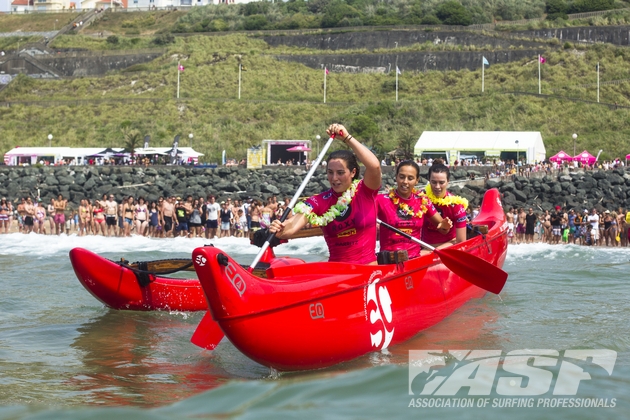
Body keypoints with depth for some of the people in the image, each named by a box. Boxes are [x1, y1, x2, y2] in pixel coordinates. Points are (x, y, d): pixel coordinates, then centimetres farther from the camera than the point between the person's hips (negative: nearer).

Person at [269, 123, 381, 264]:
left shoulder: (365, 192, -1)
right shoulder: (320, 202, 3)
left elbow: (374, 166, -21)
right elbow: (292, 225, -12)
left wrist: (346, 138, -20)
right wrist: (279, 231, -34)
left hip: (367, 269, -2)